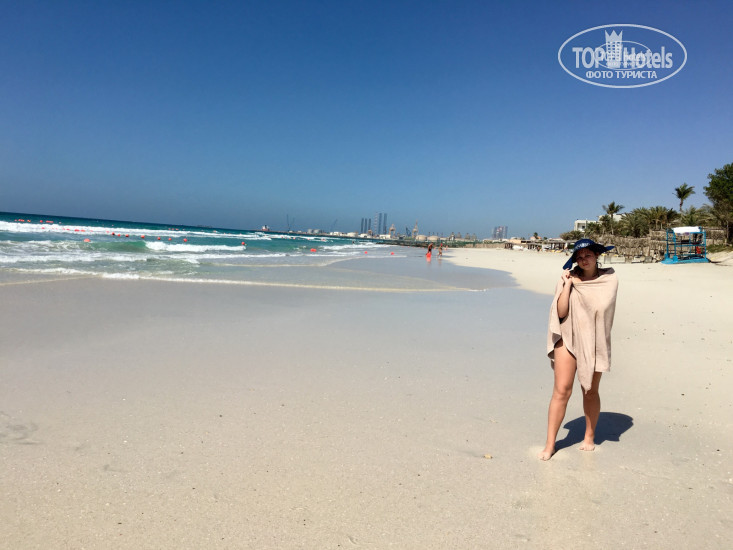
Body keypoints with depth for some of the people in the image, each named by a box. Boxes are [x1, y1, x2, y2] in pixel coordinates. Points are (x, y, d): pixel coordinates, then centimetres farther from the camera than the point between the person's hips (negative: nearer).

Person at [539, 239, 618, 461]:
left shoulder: (610, 279, -1)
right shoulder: (568, 278, -2)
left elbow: (600, 307, -12)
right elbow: (561, 312, -11)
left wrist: (578, 284, -10)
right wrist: (567, 284, -12)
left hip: (593, 341, 1)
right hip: (568, 338, -1)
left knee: (590, 391, 14)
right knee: (561, 390, -6)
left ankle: (589, 437, 35)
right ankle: (550, 444, 1)